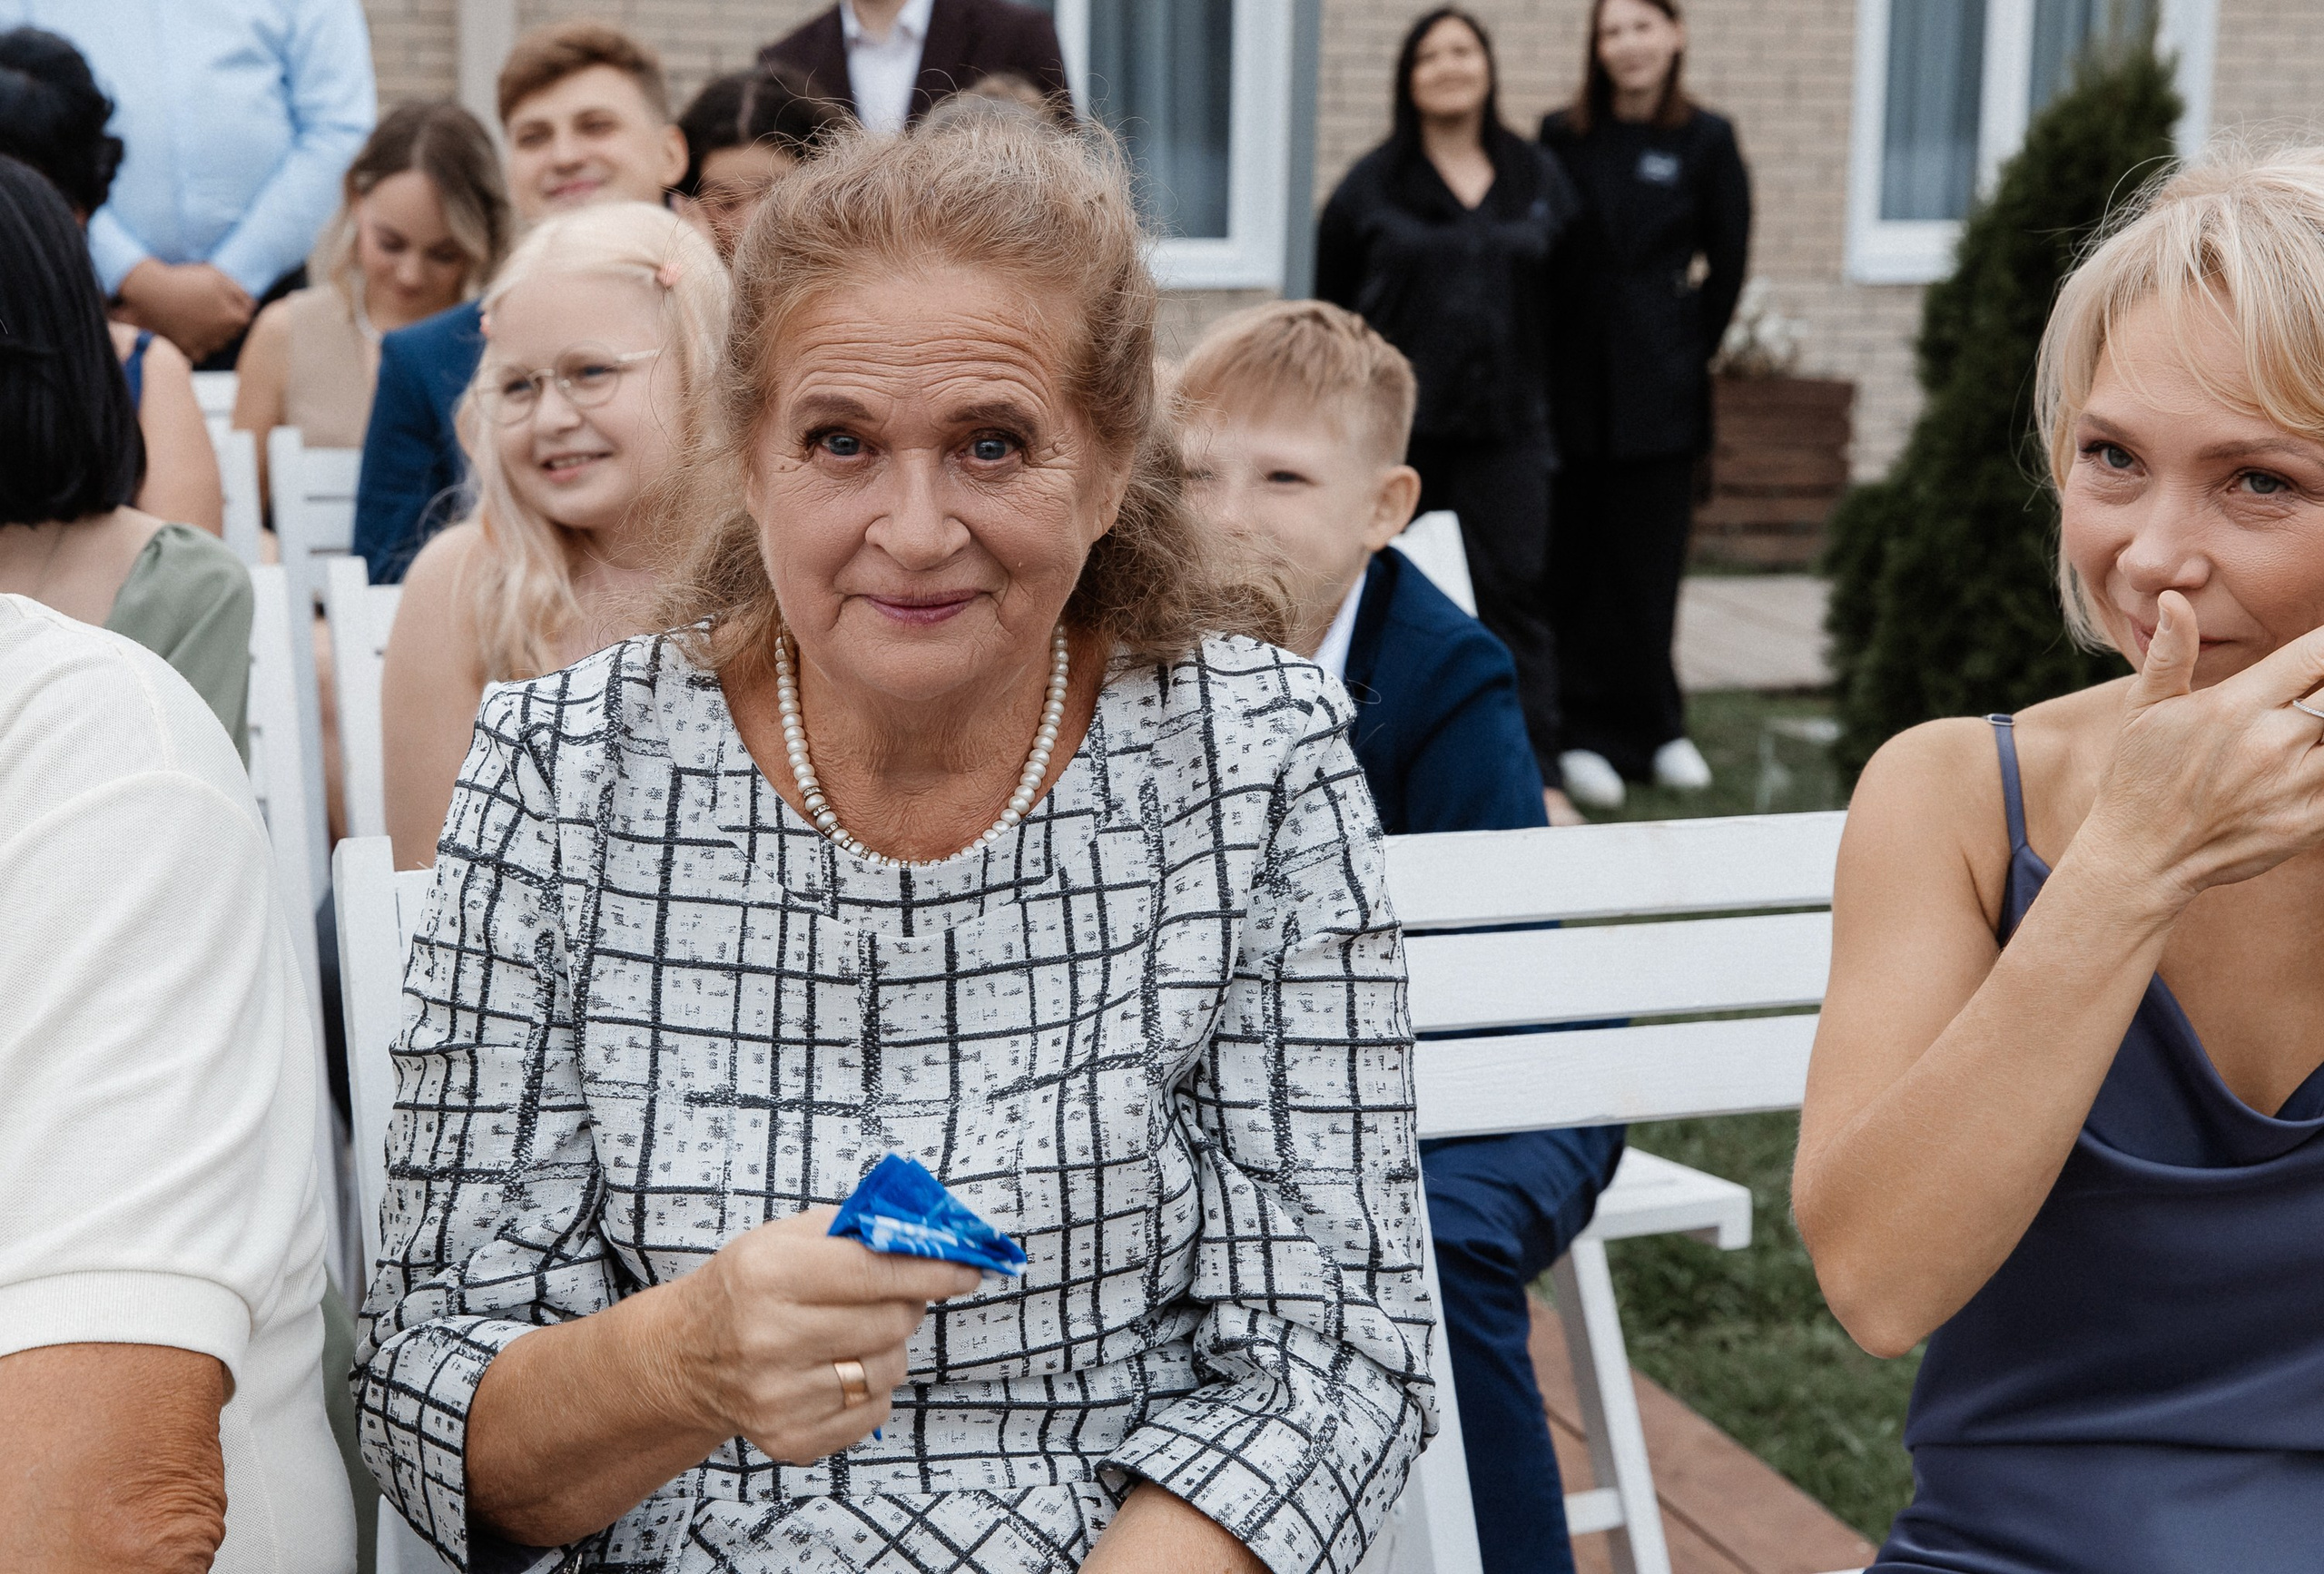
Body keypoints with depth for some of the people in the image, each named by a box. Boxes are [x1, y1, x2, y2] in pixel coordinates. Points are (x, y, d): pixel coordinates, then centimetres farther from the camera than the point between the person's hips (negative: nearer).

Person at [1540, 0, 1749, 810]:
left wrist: (1693, 349, 8)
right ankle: (1585, 735, 7)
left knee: (1647, 561, 4)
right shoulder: (1562, 137, 6)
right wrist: (1542, 360, 1)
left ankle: (1653, 729, 17)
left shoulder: (1706, 140, 4)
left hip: (1659, 386, 0)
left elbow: (1727, 261, 8)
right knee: (1573, 565, 0)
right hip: (1573, 381, 1)